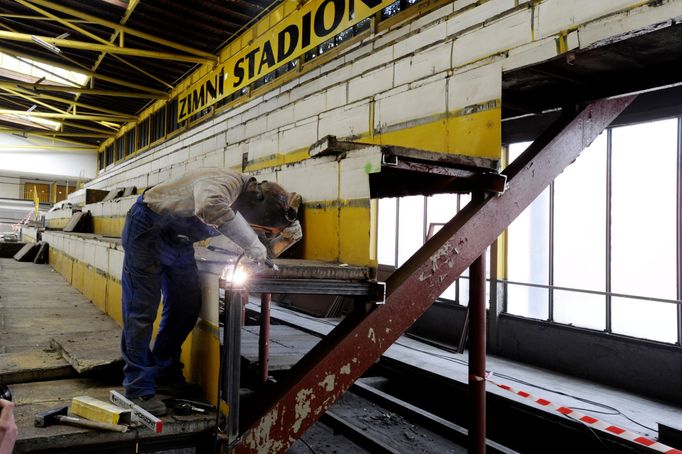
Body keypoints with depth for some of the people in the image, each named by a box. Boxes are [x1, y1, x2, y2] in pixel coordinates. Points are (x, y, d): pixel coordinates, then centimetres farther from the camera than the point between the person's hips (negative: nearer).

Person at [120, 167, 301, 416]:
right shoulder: (227, 182, -33)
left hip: (178, 240, 8)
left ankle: (165, 376, 20)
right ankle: (139, 386, 5)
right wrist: (251, 242, -46)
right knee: (142, 310, -6)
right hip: (147, 227, -8)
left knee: (187, 304, 6)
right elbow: (209, 206, -57)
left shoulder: (249, 197, -8)